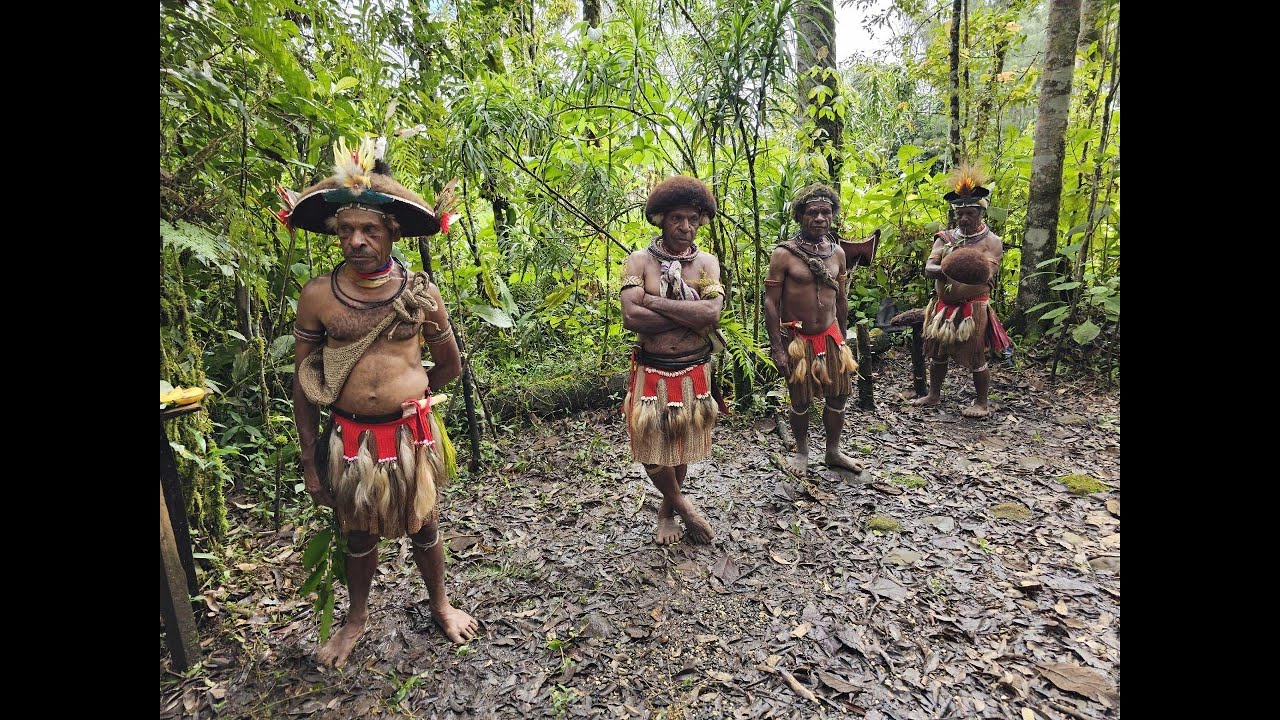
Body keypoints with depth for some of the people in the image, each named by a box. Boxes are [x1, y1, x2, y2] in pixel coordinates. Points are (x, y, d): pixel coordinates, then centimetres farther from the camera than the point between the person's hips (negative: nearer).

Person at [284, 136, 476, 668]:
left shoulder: (421, 293, -6)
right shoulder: (317, 296, -6)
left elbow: (449, 364, 8)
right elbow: (303, 383, 0)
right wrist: (309, 460, 1)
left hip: (412, 434, 0)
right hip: (349, 438, 1)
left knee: (423, 527, 16)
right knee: (358, 533, 19)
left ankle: (440, 605, 42)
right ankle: (357, 616, 45)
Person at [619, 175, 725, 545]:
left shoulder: (707, 262, 0)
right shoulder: (639, 260, -6)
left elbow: (712, 313, -18)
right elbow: (631, 317, -21)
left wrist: (653, 300, -18)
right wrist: (691, 317, -17)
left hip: (694, 372, 2)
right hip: (652, 372, -2)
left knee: (683, 445, 15)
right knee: (652, 445, 1)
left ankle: (667, 508, 39)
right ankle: (680, 502, 29)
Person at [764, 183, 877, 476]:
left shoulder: (837, 252, 4)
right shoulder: (784, 254, -12)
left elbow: (842, 299, 13)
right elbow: (770, 302, -13)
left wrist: (842, 339, 14)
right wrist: (777, 348, -17)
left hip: (830, 336, 5)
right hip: (797, 339, -5)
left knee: (838, 396, 11)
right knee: (801, 401, 9)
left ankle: (833, 452, 32)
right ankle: (802, 453, 31)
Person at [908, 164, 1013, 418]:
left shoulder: (991, 241, -5)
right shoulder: (945, 238, 5)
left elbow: (988, 276, -18)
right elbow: (928, 268, -8)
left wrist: (971, 273, -40)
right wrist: (947, 269, -29)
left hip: (972, 308, -4)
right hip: (943, 306, 4)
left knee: (975, 356, 1)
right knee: (937, 351, 13)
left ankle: (981, 403, 16)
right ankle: (934, 395, 29)